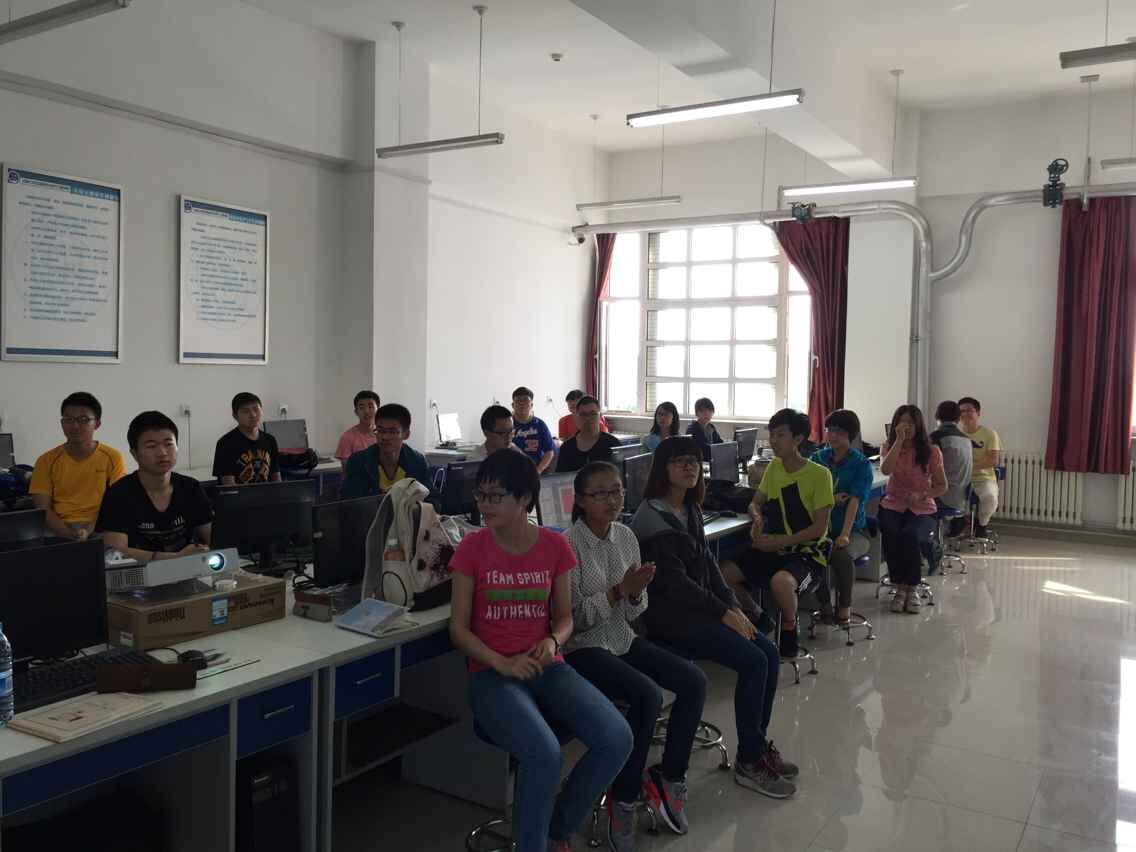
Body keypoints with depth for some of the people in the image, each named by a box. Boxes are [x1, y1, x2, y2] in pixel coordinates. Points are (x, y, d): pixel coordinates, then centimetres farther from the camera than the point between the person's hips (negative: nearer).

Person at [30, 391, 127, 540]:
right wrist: (70, 535, -16)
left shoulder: (112, 458, 7)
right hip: (59, 532, 1)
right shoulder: (47, 461, 11)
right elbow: (42, 508, 2)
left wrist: (89, 531, -18)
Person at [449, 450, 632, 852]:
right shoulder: (472, 547, -5)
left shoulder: (555, 545, 1)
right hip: (492, 674, -3)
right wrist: (503, 664, -18)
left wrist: (552, 642, -13)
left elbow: (564, 615, 10)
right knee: (544, 754, -32)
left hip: (548, 667, 3)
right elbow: (458, 629, -3)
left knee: (617, 739, -19)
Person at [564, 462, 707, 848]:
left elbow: (633, 613, 8)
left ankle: (670, 777, 7)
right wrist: (618, 591, -23)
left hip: (623, 640, 7)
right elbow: (573, 618, -16)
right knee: (648, 696, -28)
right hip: (583, 648, -7)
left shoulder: (626, 536, 4)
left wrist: (636, 593, -15)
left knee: (694, 681, -10)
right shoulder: (569, 546, -16)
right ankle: (623, 798, -8)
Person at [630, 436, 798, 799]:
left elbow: (708, 563, 12)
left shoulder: (690, 510, 11)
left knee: (770, 653, -2)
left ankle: (758, 744, 12)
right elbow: (674, 581, -19)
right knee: (753, 661, -17)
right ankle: (749, 761, -4)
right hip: (670, 616, -9)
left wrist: (734, 607, 0)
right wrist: (724, 613, -15)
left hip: (698, 608, 9)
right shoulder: (653, 517, -16)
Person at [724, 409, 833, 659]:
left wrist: (780, 541, -21)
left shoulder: (819, 474, -11)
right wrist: (758, 519, -8)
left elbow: (819, 528, -13)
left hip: (807, 551, -6)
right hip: (772, 547, 6)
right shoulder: (774, 467, 7)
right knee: (722, 574, -17)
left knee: (780, 581, -39)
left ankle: (789, 634, -9)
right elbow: (755, 503, 16)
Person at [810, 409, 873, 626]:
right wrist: (832, 498, -17)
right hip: (822, 527, 2)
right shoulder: (818, 458, 9)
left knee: (842, 554, -34)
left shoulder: (861, 464, -2)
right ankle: (824, 603, -6)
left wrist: (845, 535, -26)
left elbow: (854, 501, -14)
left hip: (855, 529, -2)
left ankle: (845, 605, -8)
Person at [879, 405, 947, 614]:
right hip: (893, 506, 1)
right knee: (890, 534, -32)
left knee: (910, 536, -33)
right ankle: (899, 588, -15)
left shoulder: (931, 451, 0)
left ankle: (912, 589, -13)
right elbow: (886, 470, -18)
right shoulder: (888, 447, 5)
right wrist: (899, 440, -17)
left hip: (922, 509, -1)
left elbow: (942, 486, 4)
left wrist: (922, 495, -15)